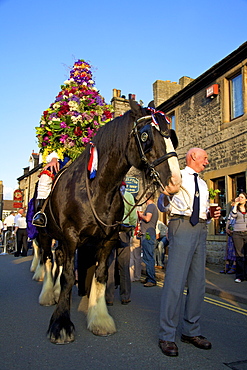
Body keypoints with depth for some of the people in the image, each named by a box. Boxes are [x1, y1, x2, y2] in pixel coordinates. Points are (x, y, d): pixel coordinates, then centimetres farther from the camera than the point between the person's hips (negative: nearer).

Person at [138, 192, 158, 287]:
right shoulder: (154, 207, 22)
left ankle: (152, 280, -9)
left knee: (149, 258, -10)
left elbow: (147, 218, -20)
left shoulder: (150, 206, -8)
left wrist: (141, 215, -3)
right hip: (150, 235, 10)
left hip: (148, 234, -10)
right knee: (147, 257, 14)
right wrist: (142, 216, 22)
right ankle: (149, 278, 21)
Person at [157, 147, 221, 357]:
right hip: (182, 226, -7)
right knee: (176, 279, -11)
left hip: (201, 230, 8)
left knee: (198, 281, 8)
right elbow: (162, 205, -2)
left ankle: (191, 331, 20)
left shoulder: (203, 185, 24)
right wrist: (165, 200, -23)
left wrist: (212, 215, 6)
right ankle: (167, 336, -1)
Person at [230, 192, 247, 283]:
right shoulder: (235, 208, 9)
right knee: (239, 255, -2)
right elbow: (233, 215, -11)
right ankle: (240, 276, 4)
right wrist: (236, 204, -5)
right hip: (237, 234, -1)